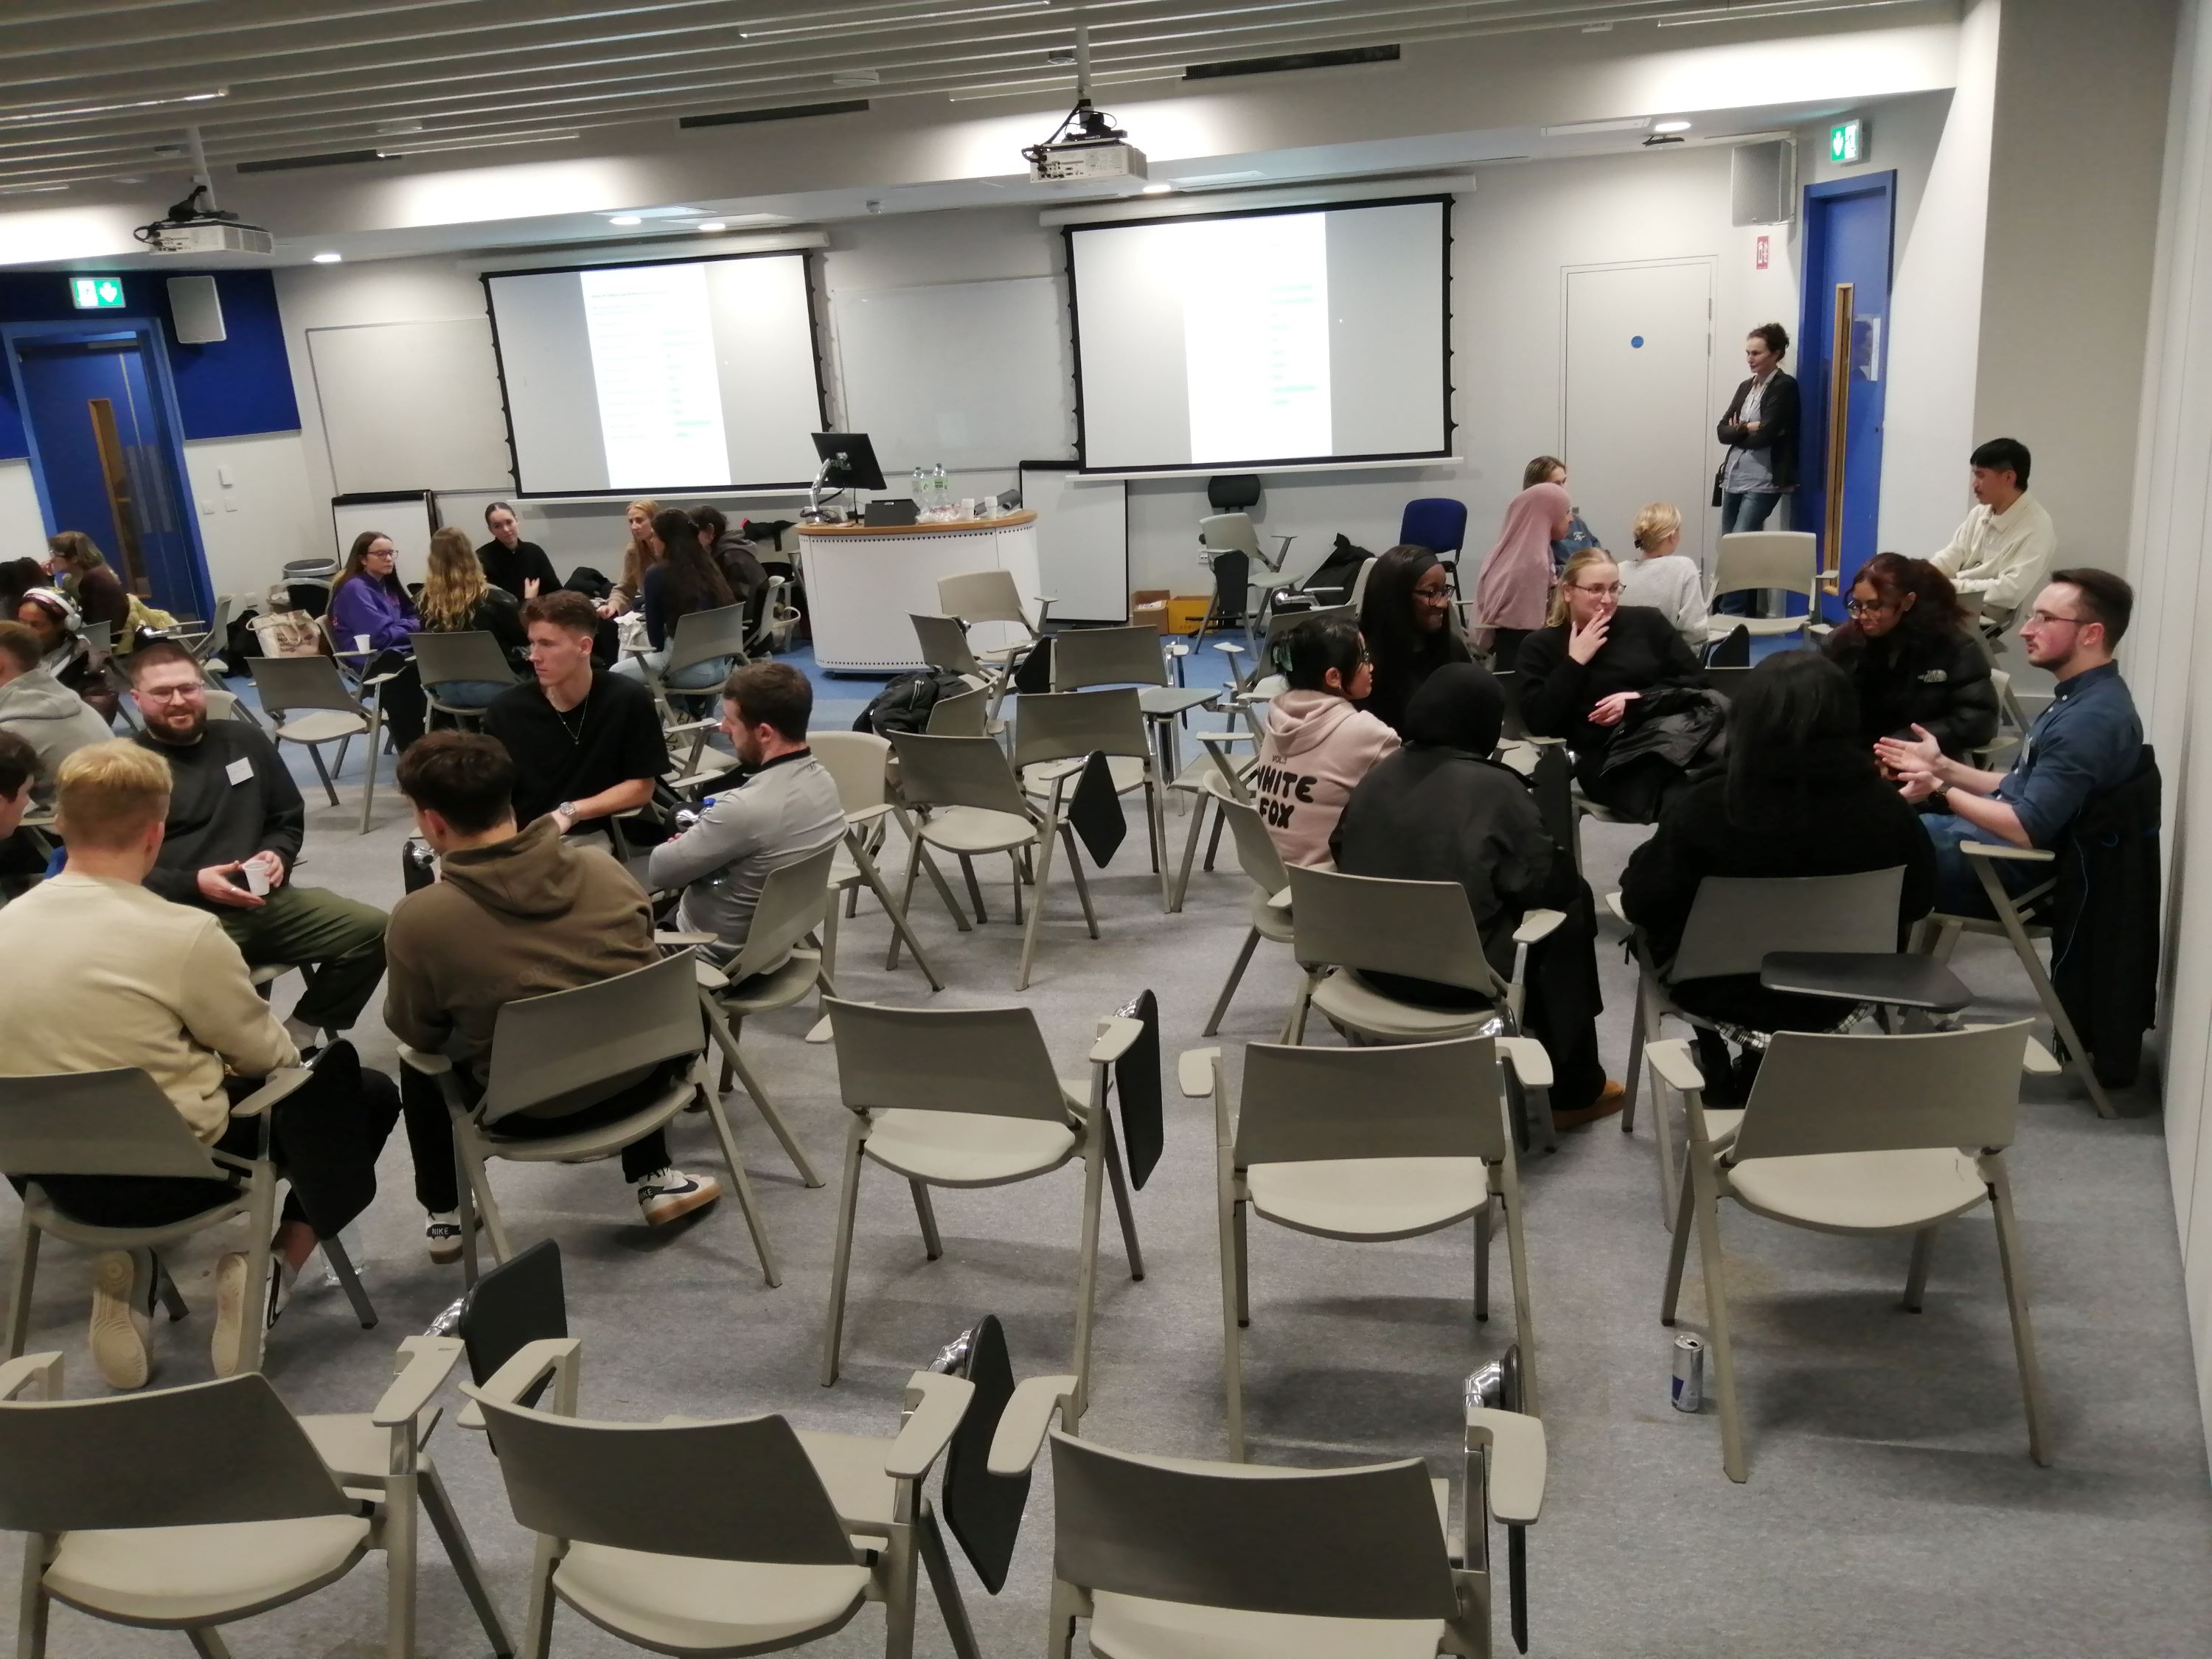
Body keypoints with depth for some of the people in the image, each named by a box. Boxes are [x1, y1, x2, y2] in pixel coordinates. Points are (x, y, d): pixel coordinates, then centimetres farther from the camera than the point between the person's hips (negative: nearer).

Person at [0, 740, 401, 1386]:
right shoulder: (182, 934, -22)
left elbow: (80, 1047, 10)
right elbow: (268, 1055, -10)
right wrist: (289, 1052, 14)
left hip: (55, 1173, 6)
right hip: (171, 1172, -5)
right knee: (366, 1096, 12)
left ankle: (128, 1273, 20)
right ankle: (275, 1273, 5)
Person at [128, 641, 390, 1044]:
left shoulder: (244, 739, 17)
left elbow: (289, 819, 25)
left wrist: (278, 855, 2)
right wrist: (193, 883, -14)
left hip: (267, 901, 5)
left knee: (372, 929, -15)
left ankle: (300, 1032, 1)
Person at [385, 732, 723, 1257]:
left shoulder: (419, 917, -19)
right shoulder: (603, 868, -9)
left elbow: (413, 1031, -2)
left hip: (528, 1112, -2)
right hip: (639, 1081, 2)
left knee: (419, 1062, 26)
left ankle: (443, 1217, 35)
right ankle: (654, 1180, 35)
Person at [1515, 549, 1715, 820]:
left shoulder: (1646, 621, 17)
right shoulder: (1542, 645, 12)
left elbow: (1695, 679, 11)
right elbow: (1537, 722, -1)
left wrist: (1639, 699, -5)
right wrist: (1575, 661, -2)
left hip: (1675, 728, 3)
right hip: (1606, 755, -3)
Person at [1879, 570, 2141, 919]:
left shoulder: (2093, 719, -23)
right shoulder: (2081, 697, 9)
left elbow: (2029, 828, -25)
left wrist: (1940, 791, -15)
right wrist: (1942, 766, 6)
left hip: (2014, 863, -9)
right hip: (1992, 833, 9)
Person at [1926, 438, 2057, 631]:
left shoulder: (2036, 529, -15)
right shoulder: (1980, 512, 6)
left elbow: (2011, 591, -22)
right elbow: (1952, 557, 9)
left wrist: (1951, 586, -22)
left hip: (1987, 621, -7)